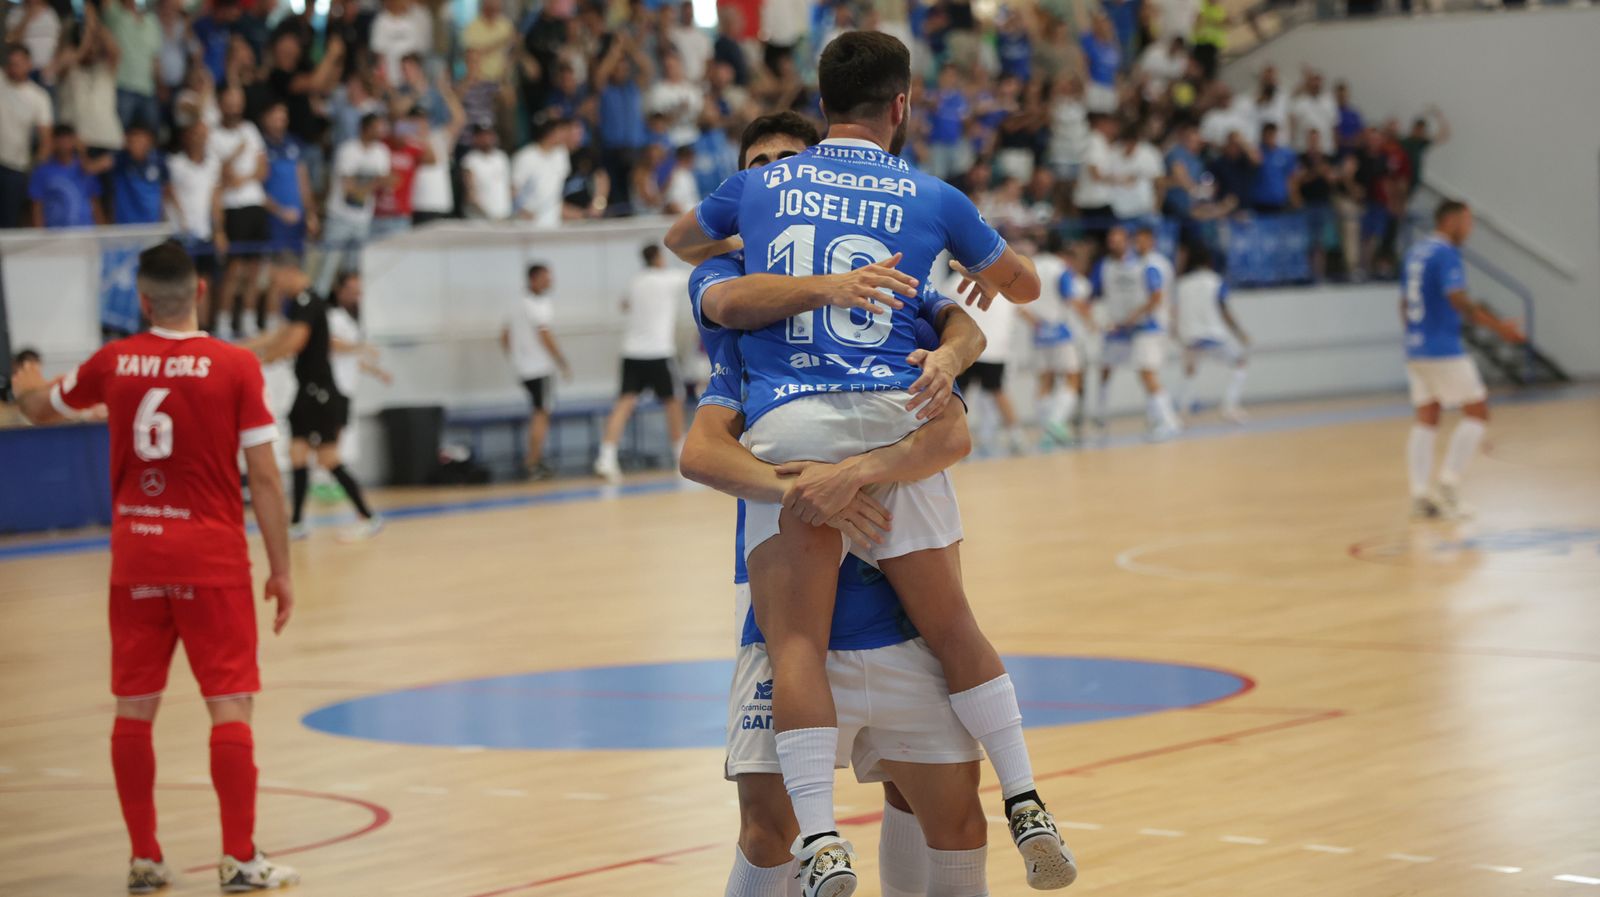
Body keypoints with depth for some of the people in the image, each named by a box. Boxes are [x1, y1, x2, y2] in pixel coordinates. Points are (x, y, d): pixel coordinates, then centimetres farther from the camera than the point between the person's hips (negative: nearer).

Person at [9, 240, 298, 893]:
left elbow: (40, 409, 21)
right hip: (212, 561, -3)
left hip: (135, 560, 3)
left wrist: (27, 389, 45)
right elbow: (264, 478, -8)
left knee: (134, 710, 10)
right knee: (230, 706, 0)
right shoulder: (235, 367, -8)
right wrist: (280, 571, -1)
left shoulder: (114, 363, 2)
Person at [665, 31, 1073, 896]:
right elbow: (1026, 285, 28)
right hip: (893, 415, 1)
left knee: (795, 640, -6)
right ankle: (1026, 808, 16)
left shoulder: (760, 185, 16)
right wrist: (987, 277, 50)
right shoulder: (931, 198, 13)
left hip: (785, 425, 0)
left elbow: (679, 241, 38)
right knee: (950, 626, 14)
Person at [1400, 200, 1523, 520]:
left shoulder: (1414, 253, 14)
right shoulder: (1446, 254, -13)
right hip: (1444, 350, -8)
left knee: (1426, 419, 9)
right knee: (1477, 412, 0)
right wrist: (1498, 327, -19)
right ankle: (1448, 484, -6)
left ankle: (1420, 494, 3)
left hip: (1416, 349, 8)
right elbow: (1457, 299, -22)